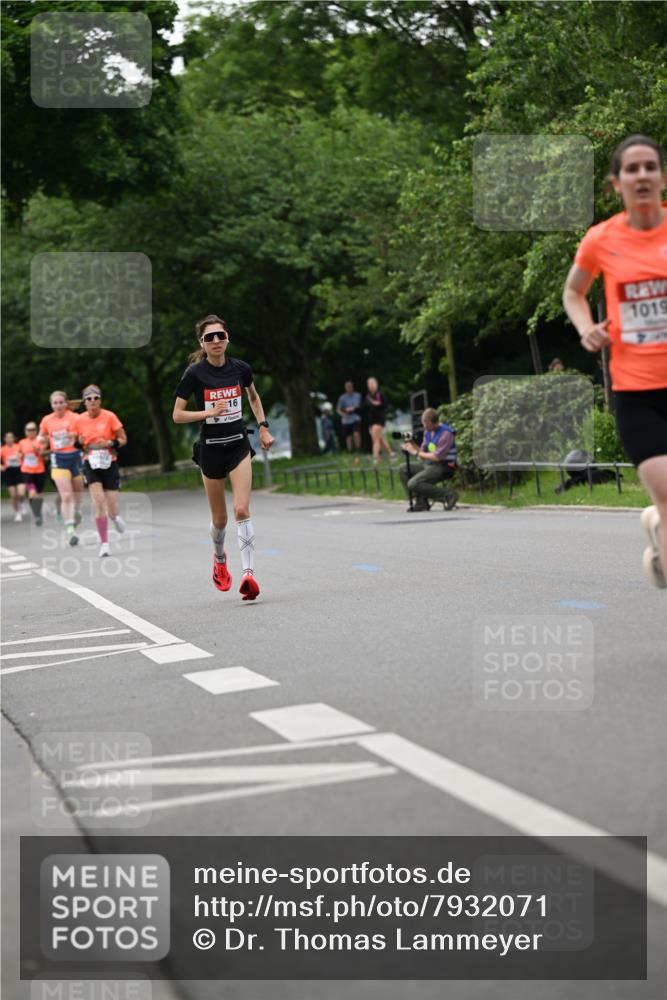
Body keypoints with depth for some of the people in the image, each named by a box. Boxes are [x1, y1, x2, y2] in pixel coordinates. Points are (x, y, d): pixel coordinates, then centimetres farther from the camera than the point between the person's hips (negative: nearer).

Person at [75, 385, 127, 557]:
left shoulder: (110, 416, -5)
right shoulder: (79, 420, 1)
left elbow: (123, 439, 0)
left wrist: (110, 443, -19)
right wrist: (81, 443, -9)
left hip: (109, 464, 0)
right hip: (91, 465, 0)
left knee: (111, 510, -3)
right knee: (99, 504, -18)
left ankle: (114, 517, 37)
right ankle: (104, 543, -9)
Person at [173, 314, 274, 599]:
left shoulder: (240, 368, -1)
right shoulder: (195, 373, -10)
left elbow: (253, 397, 21)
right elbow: (177, 415, -9)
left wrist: (263, 427, 12)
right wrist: (210, 412, -20)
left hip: (239, 445, 1)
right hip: (211, 449, -1)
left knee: (242, 509, -16)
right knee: (219, 518, 10)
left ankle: (249, 573, -21)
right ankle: (219, 559, 41)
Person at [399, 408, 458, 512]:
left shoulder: (446, 433, -16)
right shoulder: (428, 431, 10)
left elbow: (437, 457, -21)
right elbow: (423, 452, 10)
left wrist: (415, 452, -15)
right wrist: (414, 446, -11)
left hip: (443, 467, -9)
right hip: (429, 464, 9)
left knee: (413, 484, -21)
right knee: (403, 470, 3)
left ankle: (448, 495, -14)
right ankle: (421, 502, -3)